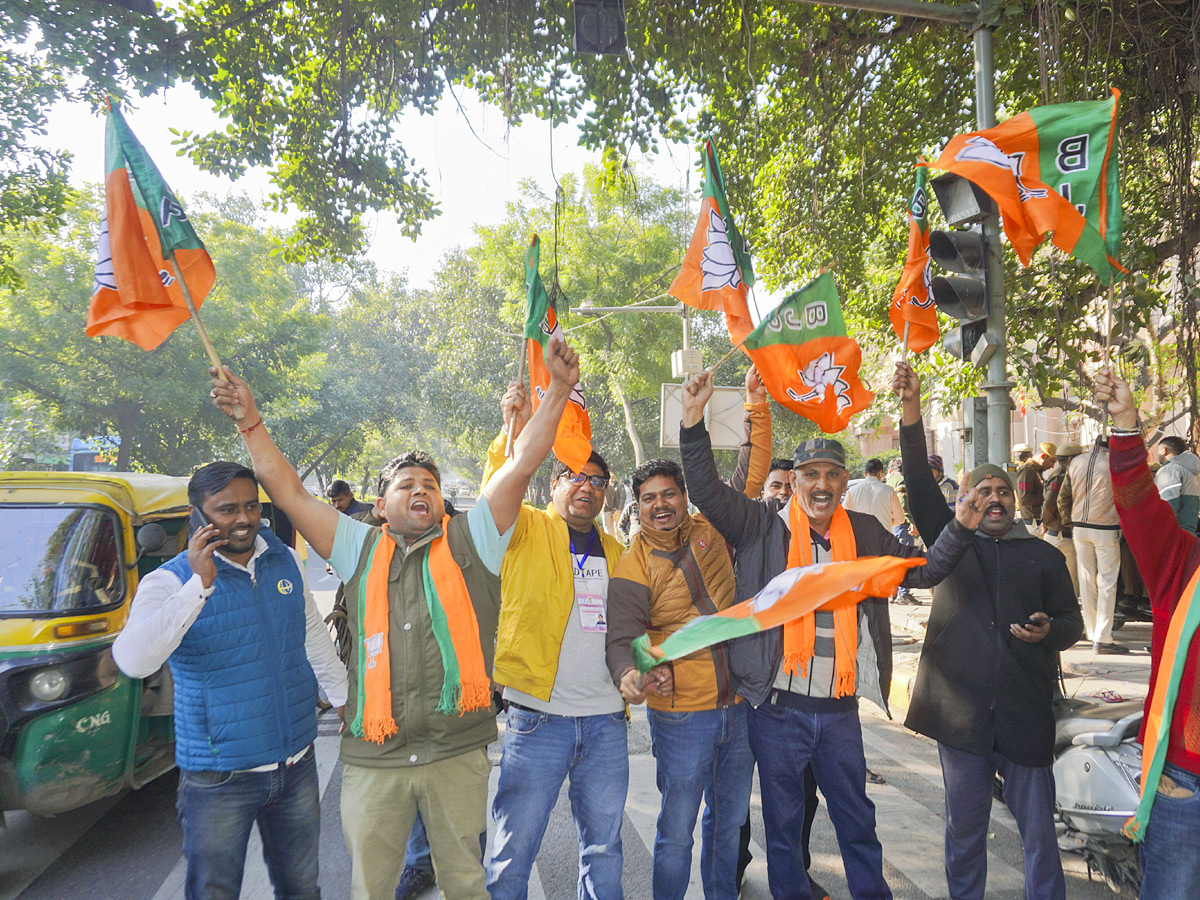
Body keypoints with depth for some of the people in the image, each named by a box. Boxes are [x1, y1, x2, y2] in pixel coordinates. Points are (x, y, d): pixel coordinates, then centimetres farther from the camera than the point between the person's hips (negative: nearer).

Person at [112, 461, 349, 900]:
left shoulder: (286, 560, 1)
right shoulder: (170, 581, -13)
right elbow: (133, 661, -31)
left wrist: (343, 695, 17)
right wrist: (200, 585, -33)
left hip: (297, 764, 4)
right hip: (220, 780, -4)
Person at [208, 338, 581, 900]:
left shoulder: (470, 541, 2)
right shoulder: (360, 550, 7)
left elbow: (522, 464, -6)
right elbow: (288, 492, 6)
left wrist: (558, 389, -12)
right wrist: (250, 421, 4)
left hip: (458, 753, -1)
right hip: (374, 757, 1)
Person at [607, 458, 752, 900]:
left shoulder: (711, 532, 2)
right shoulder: (632, 567, -8)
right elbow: (622, 638, -13)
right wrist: (628, 674, -33)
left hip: (738, 704, 4)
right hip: (681, 713, -4)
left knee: (730, 819, 20)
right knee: (677, 830, 6)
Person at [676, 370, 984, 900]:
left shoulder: (865, 534, 5)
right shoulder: (763, 528, -5)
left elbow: (923, 572, 9)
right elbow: (708, 491, -14)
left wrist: (961, 529, -5)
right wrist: (694, 422, -24)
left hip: (841, 708, 3)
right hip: (777, 708, -2)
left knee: (857, 817, 19)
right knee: (783, 821, 14)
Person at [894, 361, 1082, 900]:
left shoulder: (1044, 555, 10)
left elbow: (1072, 620, 11)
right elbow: (920, 486, -6)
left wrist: (1050, 630, -14)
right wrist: (911, 411, -16)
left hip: (1026, 714, 0)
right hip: (960, 711, 0)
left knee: (1038, 830, 7)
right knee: (964, 827, 13)